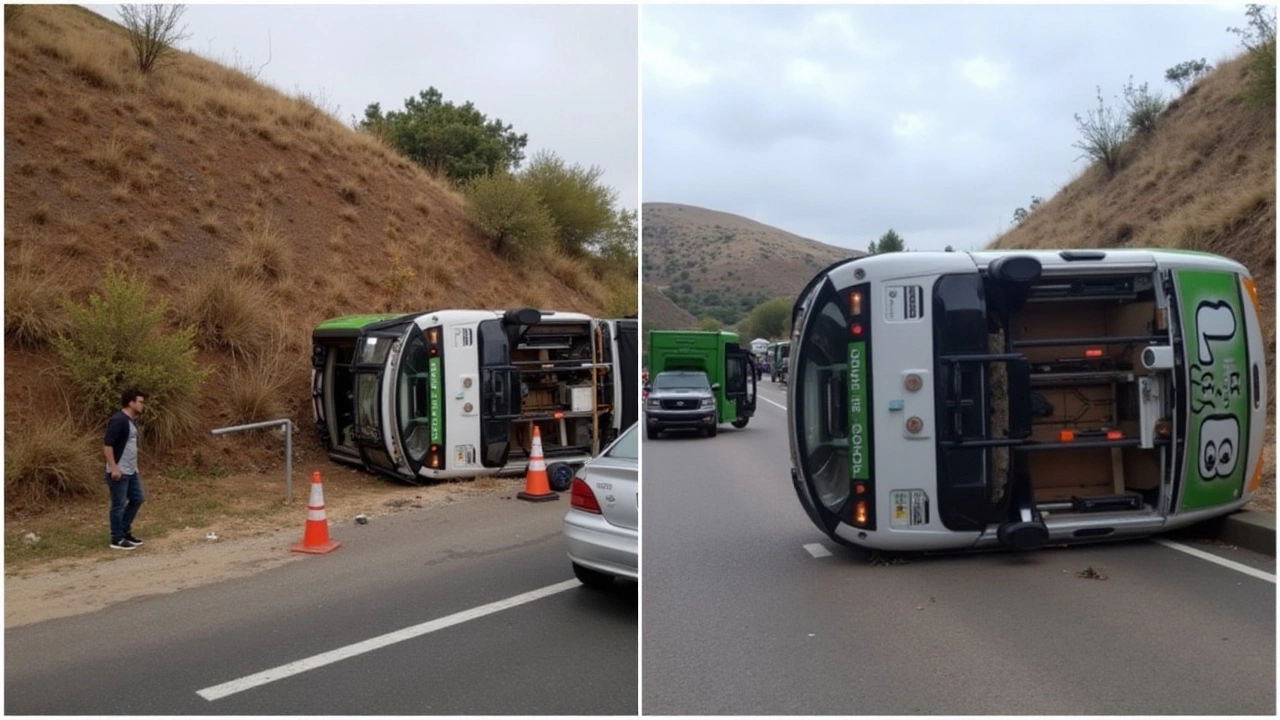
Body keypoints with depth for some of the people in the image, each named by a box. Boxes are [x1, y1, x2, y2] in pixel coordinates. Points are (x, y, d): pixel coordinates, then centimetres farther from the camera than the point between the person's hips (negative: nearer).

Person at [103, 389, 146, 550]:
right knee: (119, 505, -1)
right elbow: (107, 445, -23)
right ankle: (117, 540, 8)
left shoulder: (131, 420, 11)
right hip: (119, 472, -10)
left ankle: (125, 531, 27)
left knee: (137, 499, 15)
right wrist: (114, 468, -25)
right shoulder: (118, 420, -19)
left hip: (131, 471, 10)